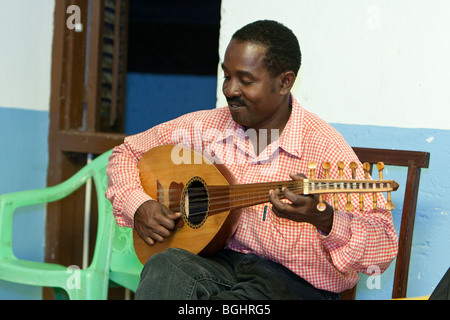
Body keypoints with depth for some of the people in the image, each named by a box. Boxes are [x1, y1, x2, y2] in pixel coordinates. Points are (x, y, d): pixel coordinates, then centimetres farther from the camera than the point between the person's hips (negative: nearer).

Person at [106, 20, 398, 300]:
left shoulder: (325, 147, -14)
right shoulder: (205, 127, 3)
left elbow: (384, 247, -19)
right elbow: (128, 154, 17)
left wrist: (322, 217, -37)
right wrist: (138, 207, -2)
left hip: (297, 282, -3)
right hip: (219, 262, 4)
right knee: (165, 266, -29)